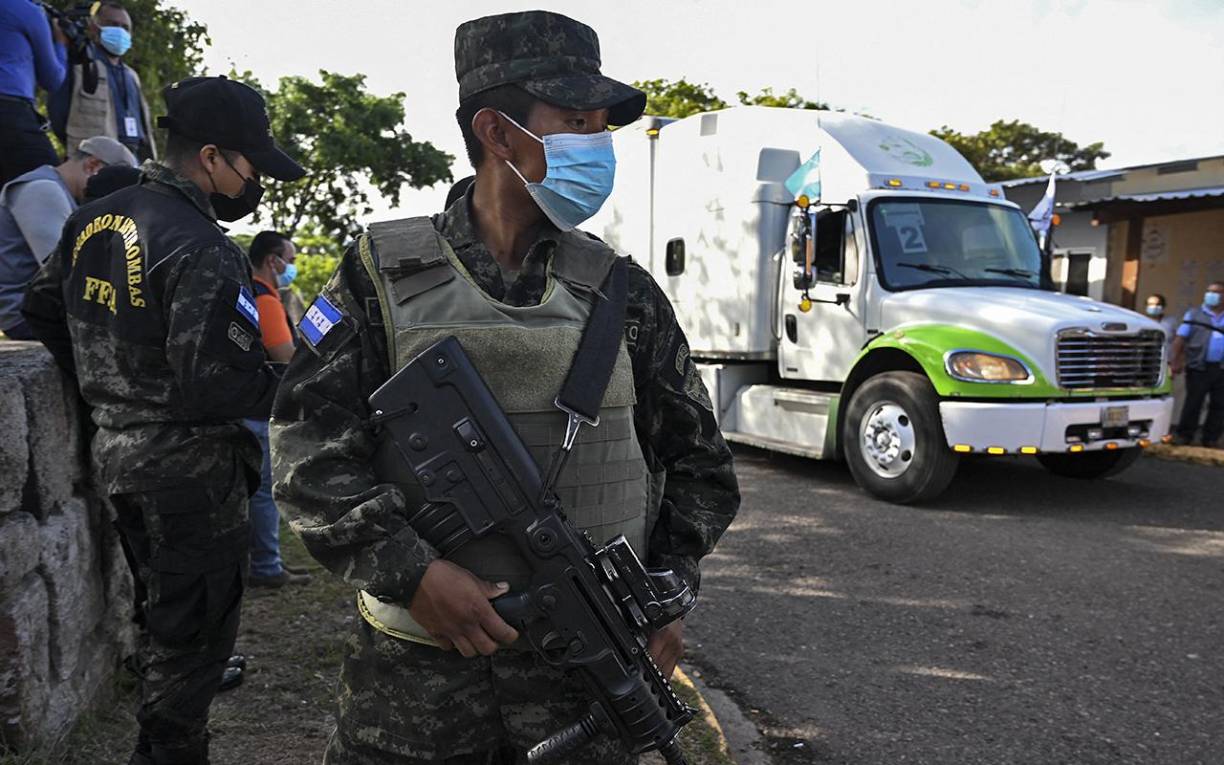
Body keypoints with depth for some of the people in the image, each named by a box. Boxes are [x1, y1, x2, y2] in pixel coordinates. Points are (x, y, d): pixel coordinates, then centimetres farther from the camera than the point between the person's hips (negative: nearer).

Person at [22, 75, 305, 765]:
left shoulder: (91, 222, 5)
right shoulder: (201, 250, -22)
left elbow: (42, 309, 17)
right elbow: (220, 384, -27)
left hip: (115, 450, 9)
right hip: (189, 467, -9)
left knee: (158, 602, 26)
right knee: (196, 624, 8)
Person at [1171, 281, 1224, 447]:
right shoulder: (1194, 314, 5)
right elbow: (1180, 339, 0)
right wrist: (1176, 362, -10)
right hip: (1198, 368, -3)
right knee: (1193, 403, 0)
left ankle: (1211, 439, 15)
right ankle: (1184, 436, 9)